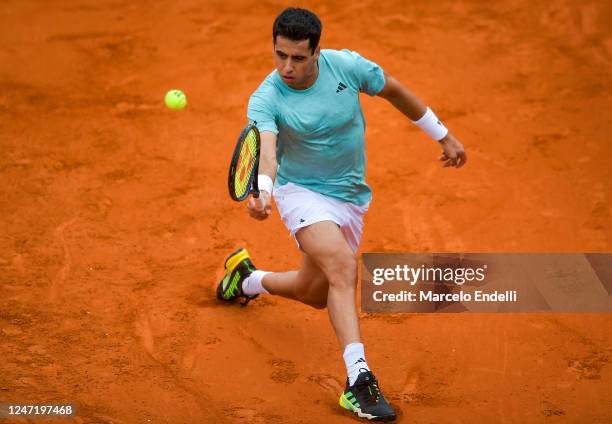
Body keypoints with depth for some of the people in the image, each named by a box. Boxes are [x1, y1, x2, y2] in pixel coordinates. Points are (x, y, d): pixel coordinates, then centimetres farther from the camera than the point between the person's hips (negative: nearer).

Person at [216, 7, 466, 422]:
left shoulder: (346, 65, -13)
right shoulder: (265, 100, -22)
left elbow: (395, 91, 3)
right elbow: (266, 151, -39)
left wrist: (443, 135, 10)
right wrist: (262, 191, -61)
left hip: (351, 198, 5)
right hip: (303, 193, -5)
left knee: (316, 294, 14)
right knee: (343, 266, -32)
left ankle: (247, 278, 45)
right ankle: (359, 380, -36)